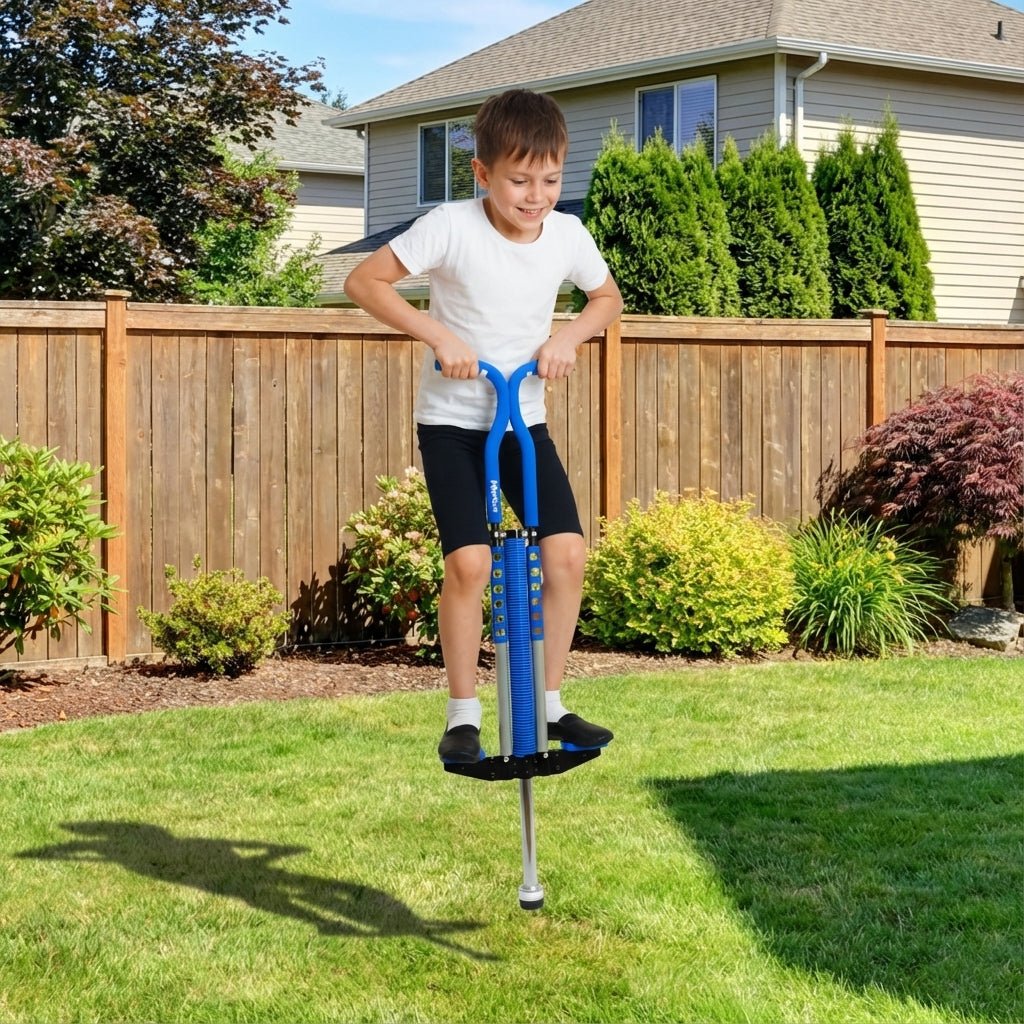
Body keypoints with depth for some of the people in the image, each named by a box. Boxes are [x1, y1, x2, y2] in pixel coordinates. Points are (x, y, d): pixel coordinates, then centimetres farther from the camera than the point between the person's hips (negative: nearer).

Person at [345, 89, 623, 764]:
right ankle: (463, 716, -1)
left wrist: (569, 336, -7)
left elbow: (608, 298, 13)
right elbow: (364, 282, -12)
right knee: (469, 561, -17)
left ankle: (549, 704, 9)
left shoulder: (568, 235, -7)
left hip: (526, 417, 4)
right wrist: (438, 334, -21)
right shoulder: (451, 228, -18)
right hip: (451, 419, -4)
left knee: (568, 552, -8)